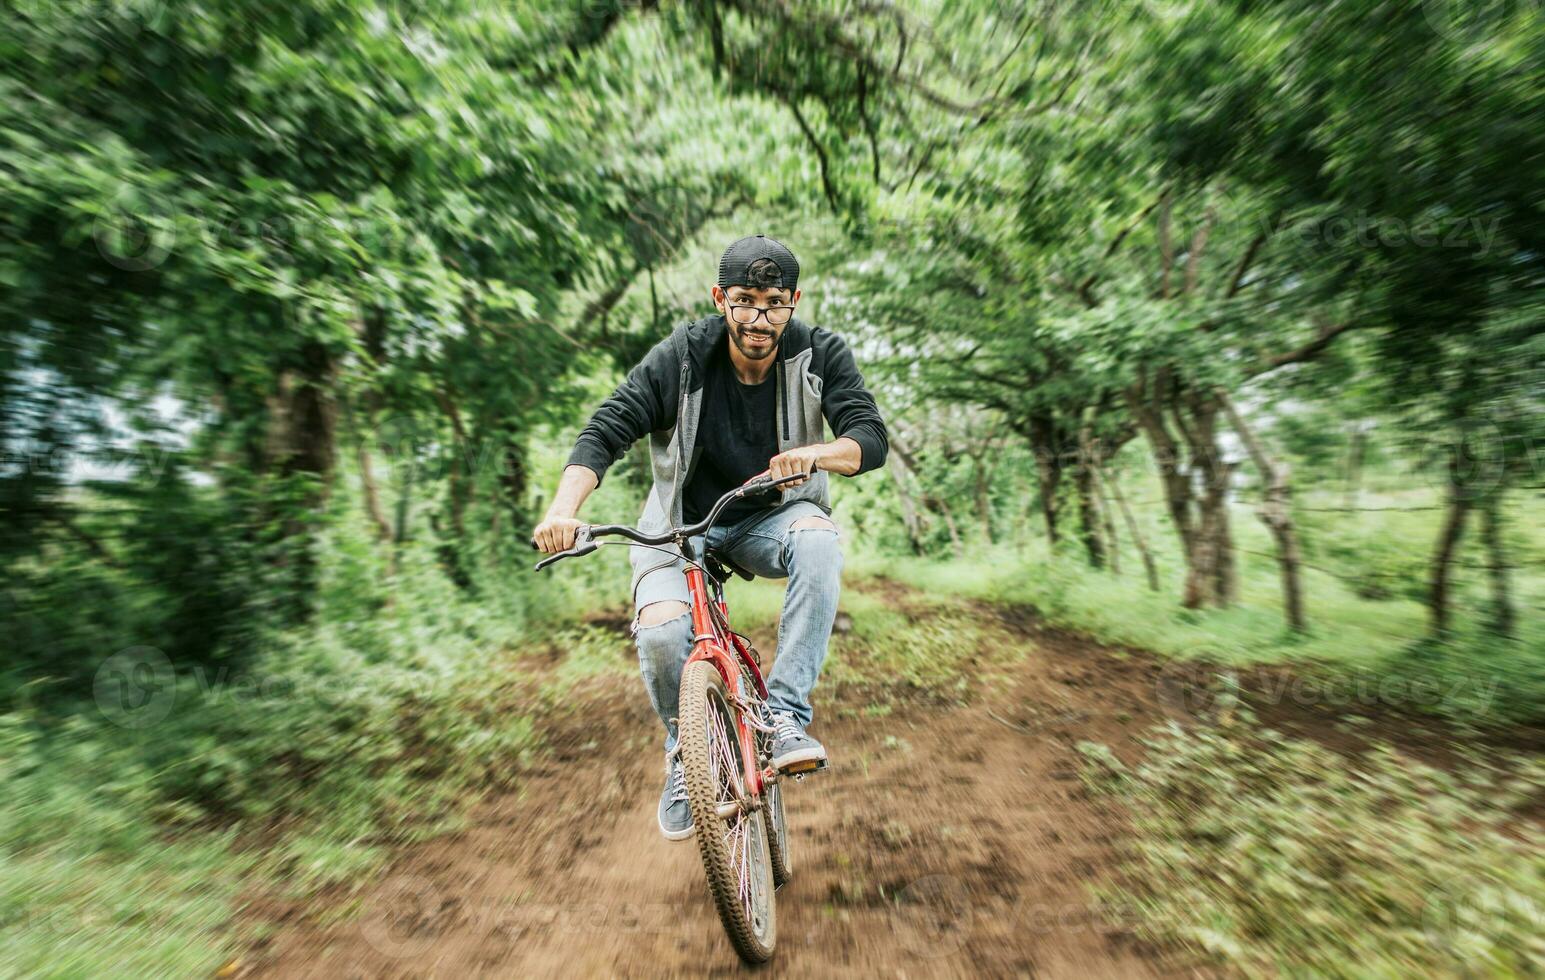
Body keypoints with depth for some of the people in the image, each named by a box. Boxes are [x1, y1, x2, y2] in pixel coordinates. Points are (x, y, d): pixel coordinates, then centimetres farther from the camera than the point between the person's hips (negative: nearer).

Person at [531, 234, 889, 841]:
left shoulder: (820, 354, -9)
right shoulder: (682, 357, -12)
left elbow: (872, 438, -17)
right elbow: (605, 431, -14)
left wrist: (814, 454, -40)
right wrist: (564, 507, -31)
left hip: (771, 516, 1)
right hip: (682, 521, 0)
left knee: (818, 544, -34)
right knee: (660, 632, -24)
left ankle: (786, 716, -20)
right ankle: (685, 753, 8)